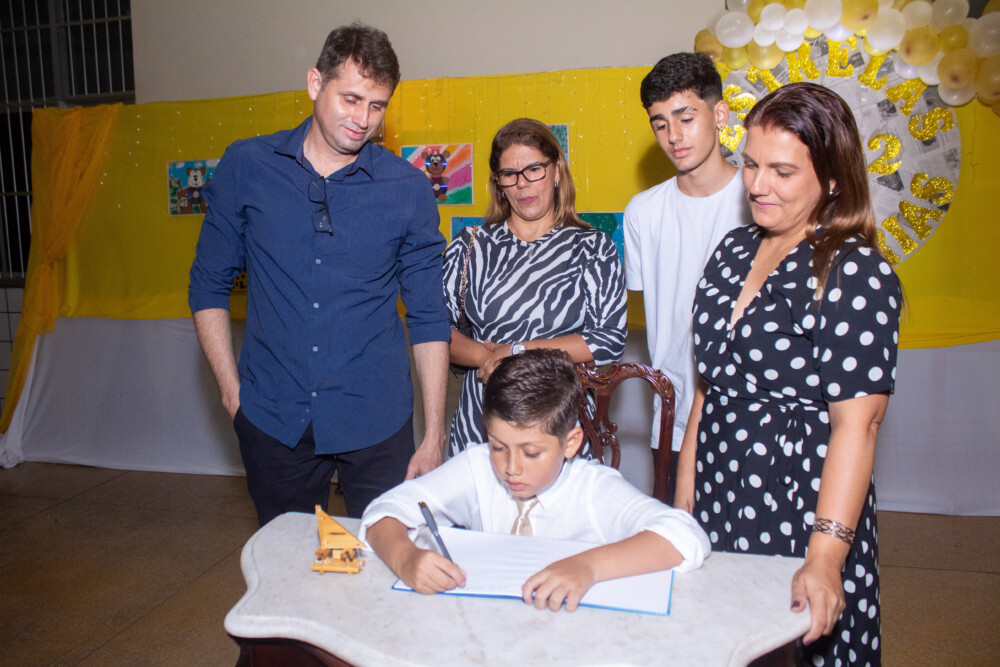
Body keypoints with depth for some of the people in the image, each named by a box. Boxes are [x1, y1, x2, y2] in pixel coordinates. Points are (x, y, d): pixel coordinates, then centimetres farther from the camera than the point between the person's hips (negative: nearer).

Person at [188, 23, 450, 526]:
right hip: (272, 421, 2)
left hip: (376, 423, -1)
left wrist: (434, 435, -1)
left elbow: (429, 319, 1)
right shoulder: (245, 167, 0)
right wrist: (231, 390, -1)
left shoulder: (408, 189, -3)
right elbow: (209, 286, 7)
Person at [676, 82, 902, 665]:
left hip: (800, 510, -6)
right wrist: (684, 494, 10)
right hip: (717, 504, 6)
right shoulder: (734, 251, 6)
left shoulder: (857, 274, -13)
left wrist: (826, 556, -24)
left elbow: (854, 424, -18)